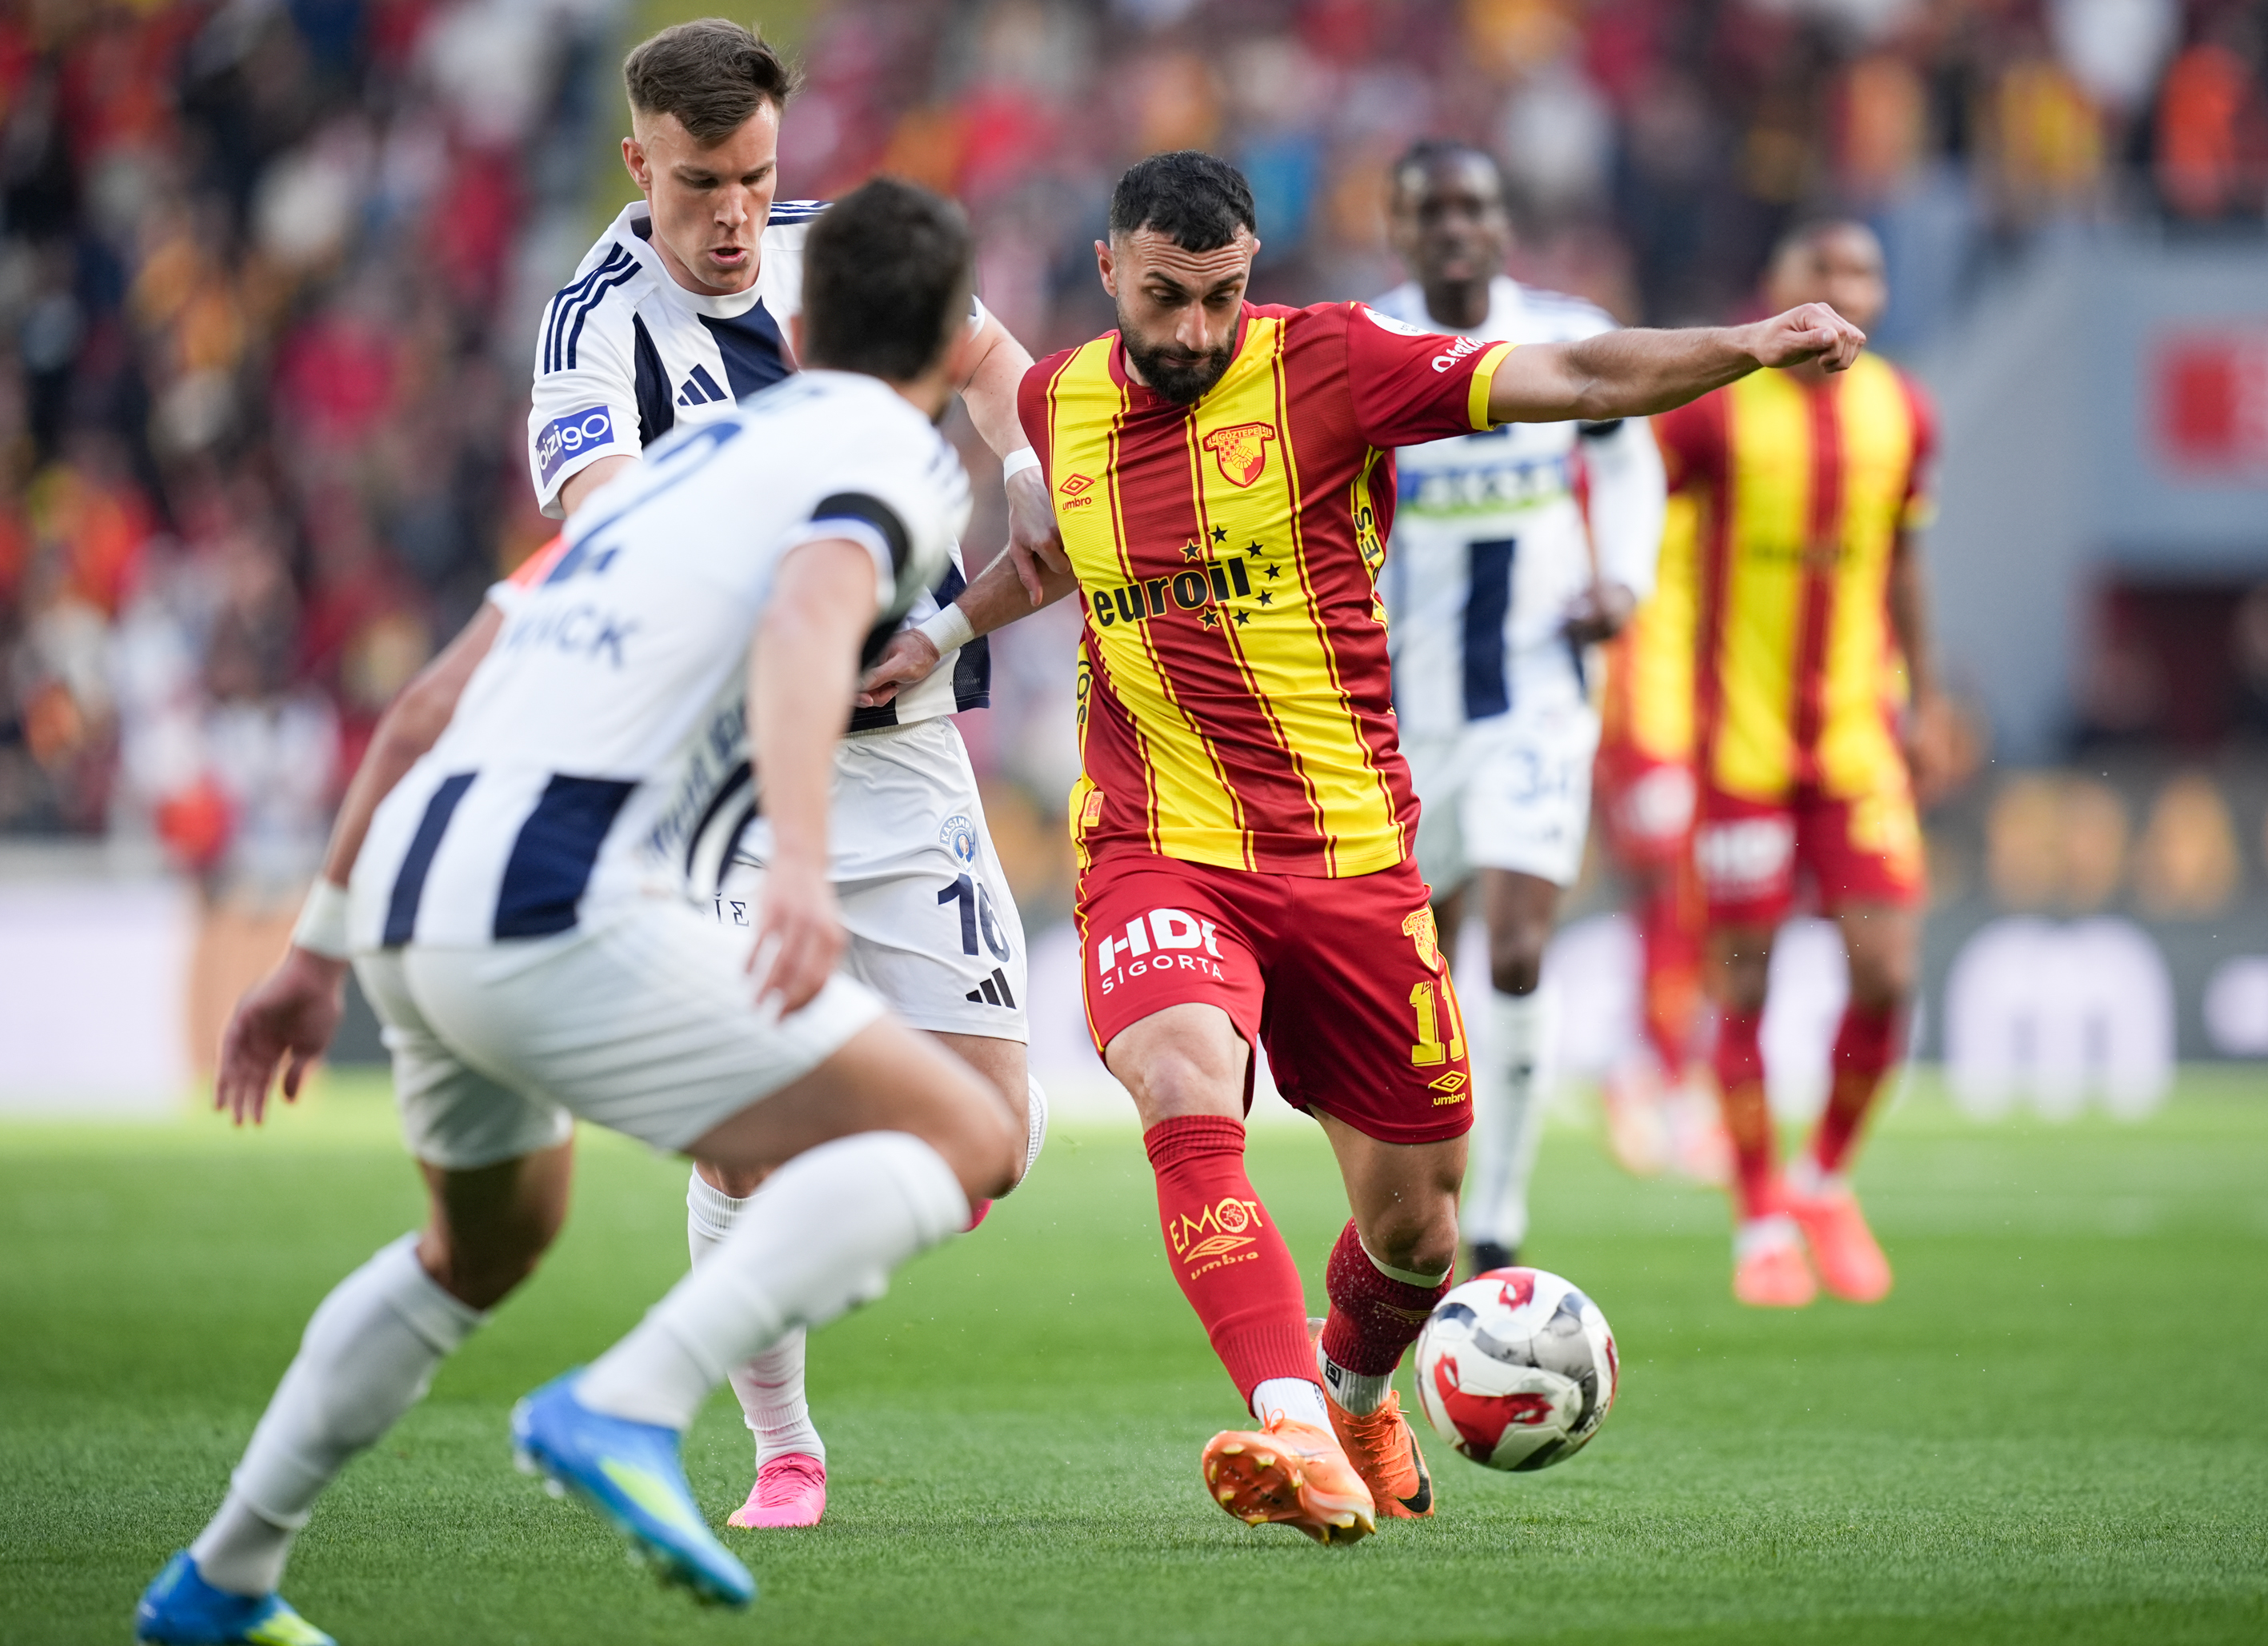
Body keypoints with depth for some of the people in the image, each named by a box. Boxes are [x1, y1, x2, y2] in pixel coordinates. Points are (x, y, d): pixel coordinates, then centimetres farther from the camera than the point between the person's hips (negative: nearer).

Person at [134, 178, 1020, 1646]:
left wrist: (315, 960, 36)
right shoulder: (898, 462, 3)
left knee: (491, 1243, 35)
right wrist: (803, 863, -36)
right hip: (561, 918, -9)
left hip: (409, 884, 9)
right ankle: (627, 1410, -21)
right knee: (965, 1140, -6)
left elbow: (440, 699, 30)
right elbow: (806, 621, -21)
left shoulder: (692, 454, 28)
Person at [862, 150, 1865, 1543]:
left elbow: (1568, 380, -16)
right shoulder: (1058, 401, 6)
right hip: (1158, 852, 1)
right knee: (1187, 1100, -31)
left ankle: (1356, 1394, 42)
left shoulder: (1323, 365, -6)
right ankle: (1295, 1435, -39)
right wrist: (946, 630, 20)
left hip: (1348, 854, -1)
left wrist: (1749, 346, -28)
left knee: (1414, 1230, 8)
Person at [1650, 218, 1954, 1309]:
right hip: (1738, 739, -3)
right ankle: (1762, 1224, 10)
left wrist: (1924, 697, 21)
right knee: (1745, 983, -1)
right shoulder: (1715, 406, -6)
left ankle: (1827, 1180, 18)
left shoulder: (1900, 413, 7)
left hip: (1857, 736, 3)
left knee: (1887, 973, -5)